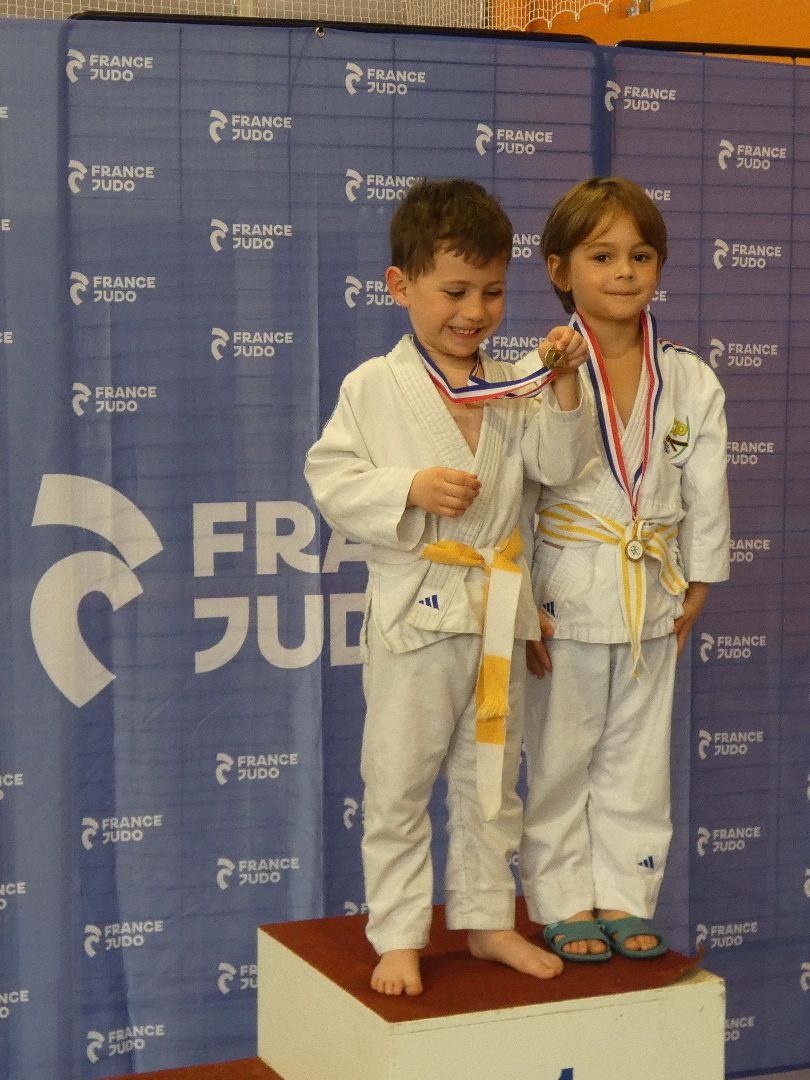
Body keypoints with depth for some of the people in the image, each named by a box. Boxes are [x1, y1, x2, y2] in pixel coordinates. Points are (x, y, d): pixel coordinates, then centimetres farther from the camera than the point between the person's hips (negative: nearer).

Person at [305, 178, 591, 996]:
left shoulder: (510, 390, 7)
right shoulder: (373, 388, -6)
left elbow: (556, 465, 0)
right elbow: (331, 479, -9)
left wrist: (564, 386, -13)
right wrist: (410, 489, -21)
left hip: (498, 612, 4)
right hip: (413, 610, -4)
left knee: (490, 778, 15)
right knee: (398, 784, 4)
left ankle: (485, 920, 29)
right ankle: (398, 936, 16)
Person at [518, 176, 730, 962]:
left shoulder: (691, 383, 0)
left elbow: (706, 494, 6)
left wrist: (695, 594, 5)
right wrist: (521, 605, -11)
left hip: (651, 601, 3)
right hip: (564, 597, -3)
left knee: (636, 755, 13)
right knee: (560, 758, 8)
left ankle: (624, 896, 26)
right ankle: (565, 901, 22)